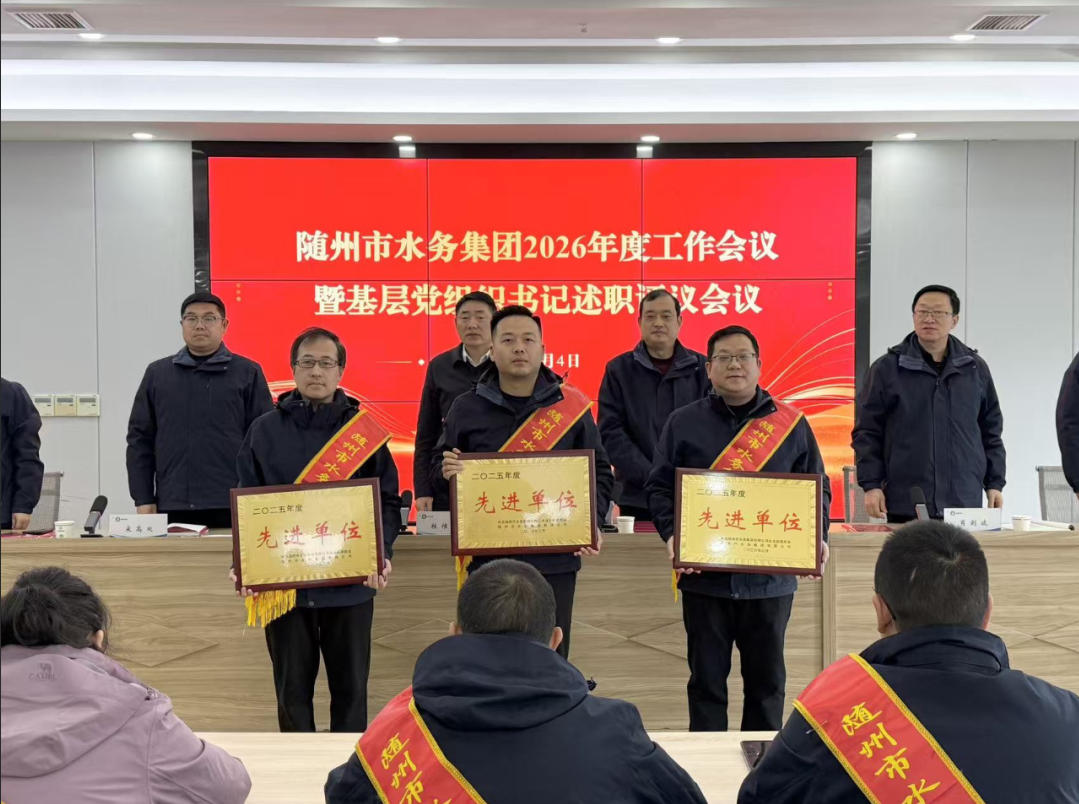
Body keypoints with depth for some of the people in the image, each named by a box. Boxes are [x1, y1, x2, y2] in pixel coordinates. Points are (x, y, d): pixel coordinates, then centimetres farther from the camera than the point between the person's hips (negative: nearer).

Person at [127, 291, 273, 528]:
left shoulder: (248, 373, 6)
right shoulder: (157, 373, 13)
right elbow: (139, 439, 12)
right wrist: (143, 500, 4)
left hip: (231, 508, -2)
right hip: (172, 507, 2)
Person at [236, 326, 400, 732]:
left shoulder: (365, 428, 4)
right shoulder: (265, 429, 6)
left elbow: (387, 499, 3)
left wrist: (381, 555, -13)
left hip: (351, 583, 0)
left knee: (351, 687, 9)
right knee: (292, 690, 10)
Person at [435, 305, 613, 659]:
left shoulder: (572, 405, 4)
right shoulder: (466, 409, 5)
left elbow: (600, 474, 8)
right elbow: (438, 473, 11)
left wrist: (590, 523, -8)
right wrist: (446, 472, -13)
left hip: (554, 560, 0)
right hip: (486, 558, 0)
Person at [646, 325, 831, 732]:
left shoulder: (791, 423, 7)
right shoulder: (683, 423, 5)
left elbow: (817, 487, 10)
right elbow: (660, 485, 3)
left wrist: (816, 538, -6)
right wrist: (671, 533, -14)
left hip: (771, 575, 1)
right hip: (704, 574, -1)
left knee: (767, 679, 11)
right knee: (706, 678, 7)